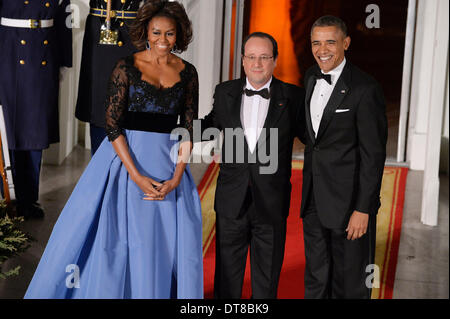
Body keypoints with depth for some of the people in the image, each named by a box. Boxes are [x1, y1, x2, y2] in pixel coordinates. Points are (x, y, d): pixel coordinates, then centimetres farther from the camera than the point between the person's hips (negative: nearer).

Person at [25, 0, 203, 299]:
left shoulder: (187, 72, 5)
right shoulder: (126, 67, -4)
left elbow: (190, 127, 5)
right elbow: (112, 124, -8)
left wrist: (176, 177, -7)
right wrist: (137, 176, -15)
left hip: (170, 163, 3)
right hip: (127, 157, -3)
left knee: (169, 240, 5)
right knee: (118, 235, 2)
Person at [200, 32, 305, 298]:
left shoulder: (293, 97, -4)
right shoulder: (225, 92, 3)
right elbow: (211, 125, 19)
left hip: (272, 204, -2)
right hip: (232, 202, 2)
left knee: (267, 280, 13)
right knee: (227, 277, 14)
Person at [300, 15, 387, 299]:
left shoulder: (365, 88, -15)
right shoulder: (311, 77, 8)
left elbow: (374, 155, -16)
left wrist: (363, 209, -18)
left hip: (349, 200, -7)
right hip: (314, 200, 7)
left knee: (350, 285, 5)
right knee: (316, 279, 17)